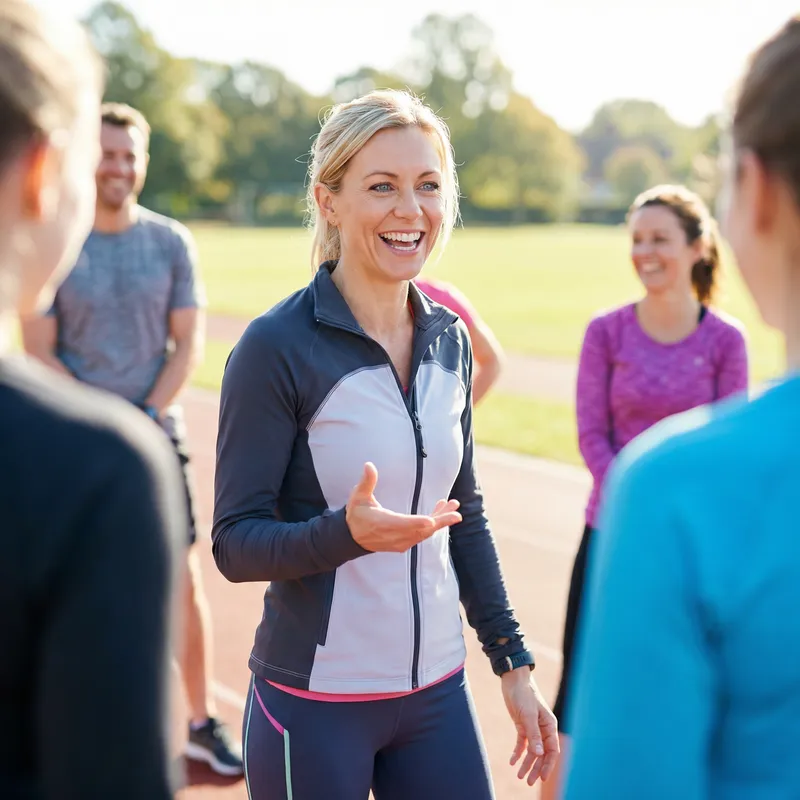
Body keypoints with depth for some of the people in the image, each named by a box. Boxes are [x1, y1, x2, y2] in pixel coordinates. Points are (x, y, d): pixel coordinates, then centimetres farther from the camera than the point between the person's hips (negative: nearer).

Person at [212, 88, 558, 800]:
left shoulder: (449, 339, 5)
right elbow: (236, 542, -13)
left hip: (438, 690, 5)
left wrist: (513, 661, 12)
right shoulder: (277, 346, -12)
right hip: (314, 705, -5)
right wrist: (348, 533, -31)